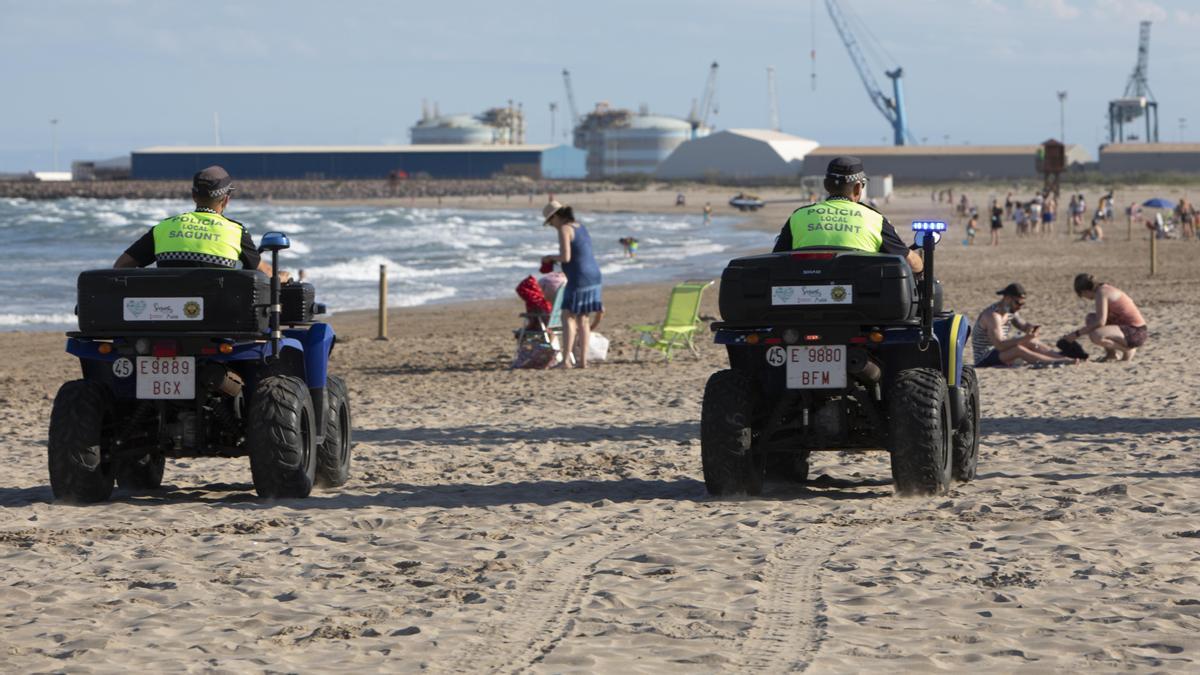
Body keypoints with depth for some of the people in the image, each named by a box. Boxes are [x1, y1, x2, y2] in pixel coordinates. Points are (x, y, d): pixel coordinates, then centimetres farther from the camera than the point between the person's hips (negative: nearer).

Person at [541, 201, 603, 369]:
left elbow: (566, 257, -19)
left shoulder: (564, 230, -11)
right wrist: (555, 259, 21)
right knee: (583, 319, 11)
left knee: (568, 317, -3)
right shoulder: (581, 228, 16)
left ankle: (566, 360, -7)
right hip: (593, 277, 8)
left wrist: (551, 258, 0)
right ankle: (582, 360, 9)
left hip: (578, 279, -8)